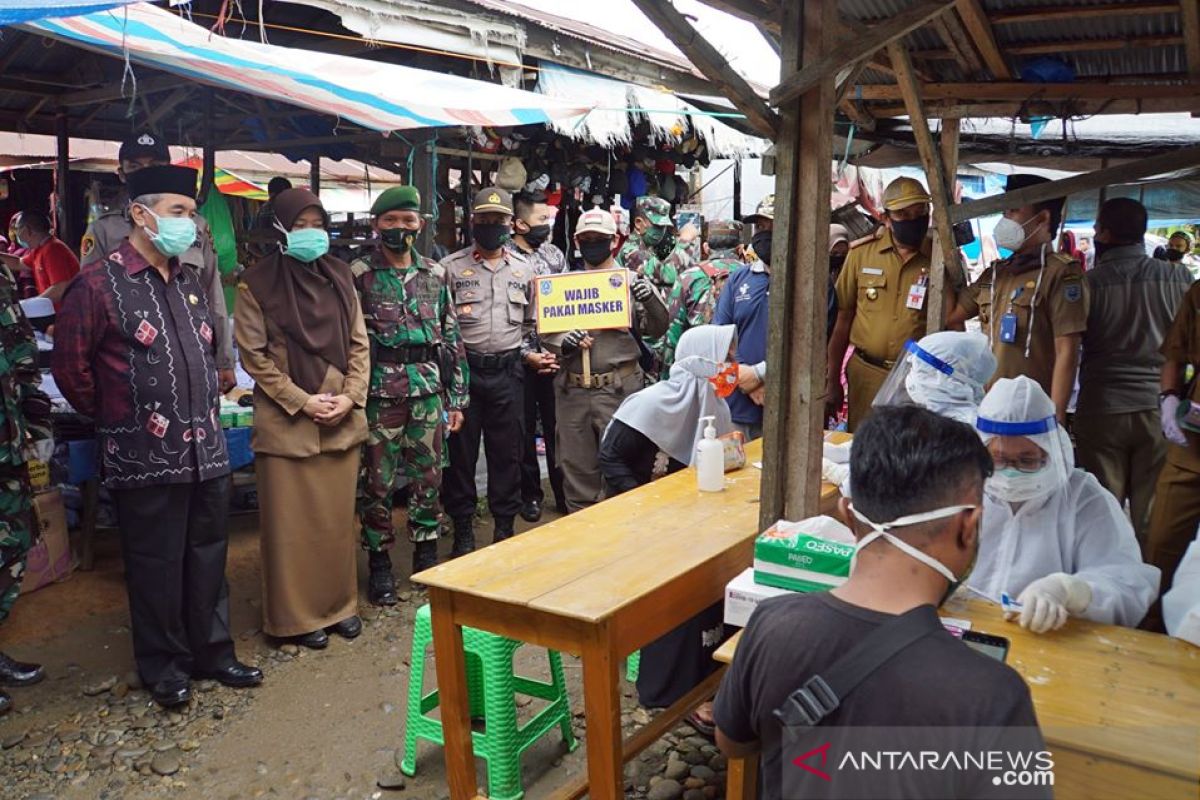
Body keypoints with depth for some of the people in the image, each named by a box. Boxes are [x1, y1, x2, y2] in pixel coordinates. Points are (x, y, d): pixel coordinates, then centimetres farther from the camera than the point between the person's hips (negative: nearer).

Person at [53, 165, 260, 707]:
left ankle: (211, 652, 30)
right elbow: (71, 366, -6)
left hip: (207, 450, 6)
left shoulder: (189, 282, 12)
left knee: (208, 556, 14)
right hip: (146, 457, -6)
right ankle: (162, 667, 24)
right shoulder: (99, 284, -9)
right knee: (156, 563, 7)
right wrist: (115, 419, 3)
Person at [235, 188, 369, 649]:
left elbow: (360, 344, 9)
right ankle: (296, 616, 17)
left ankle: (339, 604, 26)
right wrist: (301, 401, -12)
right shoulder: (257, 284, -4)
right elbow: (254, 355, -6)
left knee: (339, 518, 11)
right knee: (291, 523, 4)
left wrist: (351, 396, -4)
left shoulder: (339, 277, 9)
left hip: (342, 421, 4)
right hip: (286, 422, -4)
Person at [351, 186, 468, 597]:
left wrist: (456, 397, 9)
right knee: (377, 482, 5)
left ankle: (427, 557, 26)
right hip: (380, 393, -3)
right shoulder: (358, 275, -3)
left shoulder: (435, 275, 9)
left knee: (428, 479, 10)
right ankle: (379, 564, 19)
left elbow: (452, 338, 11)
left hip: (429, 392, 3)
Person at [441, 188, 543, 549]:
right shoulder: (451, 267, 0)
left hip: (508, 372, 2)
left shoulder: (524, 269, 10)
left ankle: (505, 527, 21)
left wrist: (529, 355, 2)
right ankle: (463, 529, 19)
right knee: (460, 450, 5)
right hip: (463, 369, -2)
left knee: (507, 451, 8)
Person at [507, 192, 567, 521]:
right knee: (526, 428, 9)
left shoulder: (554, 253, 8)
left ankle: (563, 490, 20)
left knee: (557, 425, 8)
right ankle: (530, 493, 22)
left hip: (556, 354, 3)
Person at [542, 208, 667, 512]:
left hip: (618, 388, -3)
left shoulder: (632, 281, 1)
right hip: (572, 390, 3)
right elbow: (546, 329, 10)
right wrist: (563, 343, -11)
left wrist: (651, 301, -21)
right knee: (575, 465, 12)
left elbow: (657, 330, -2)